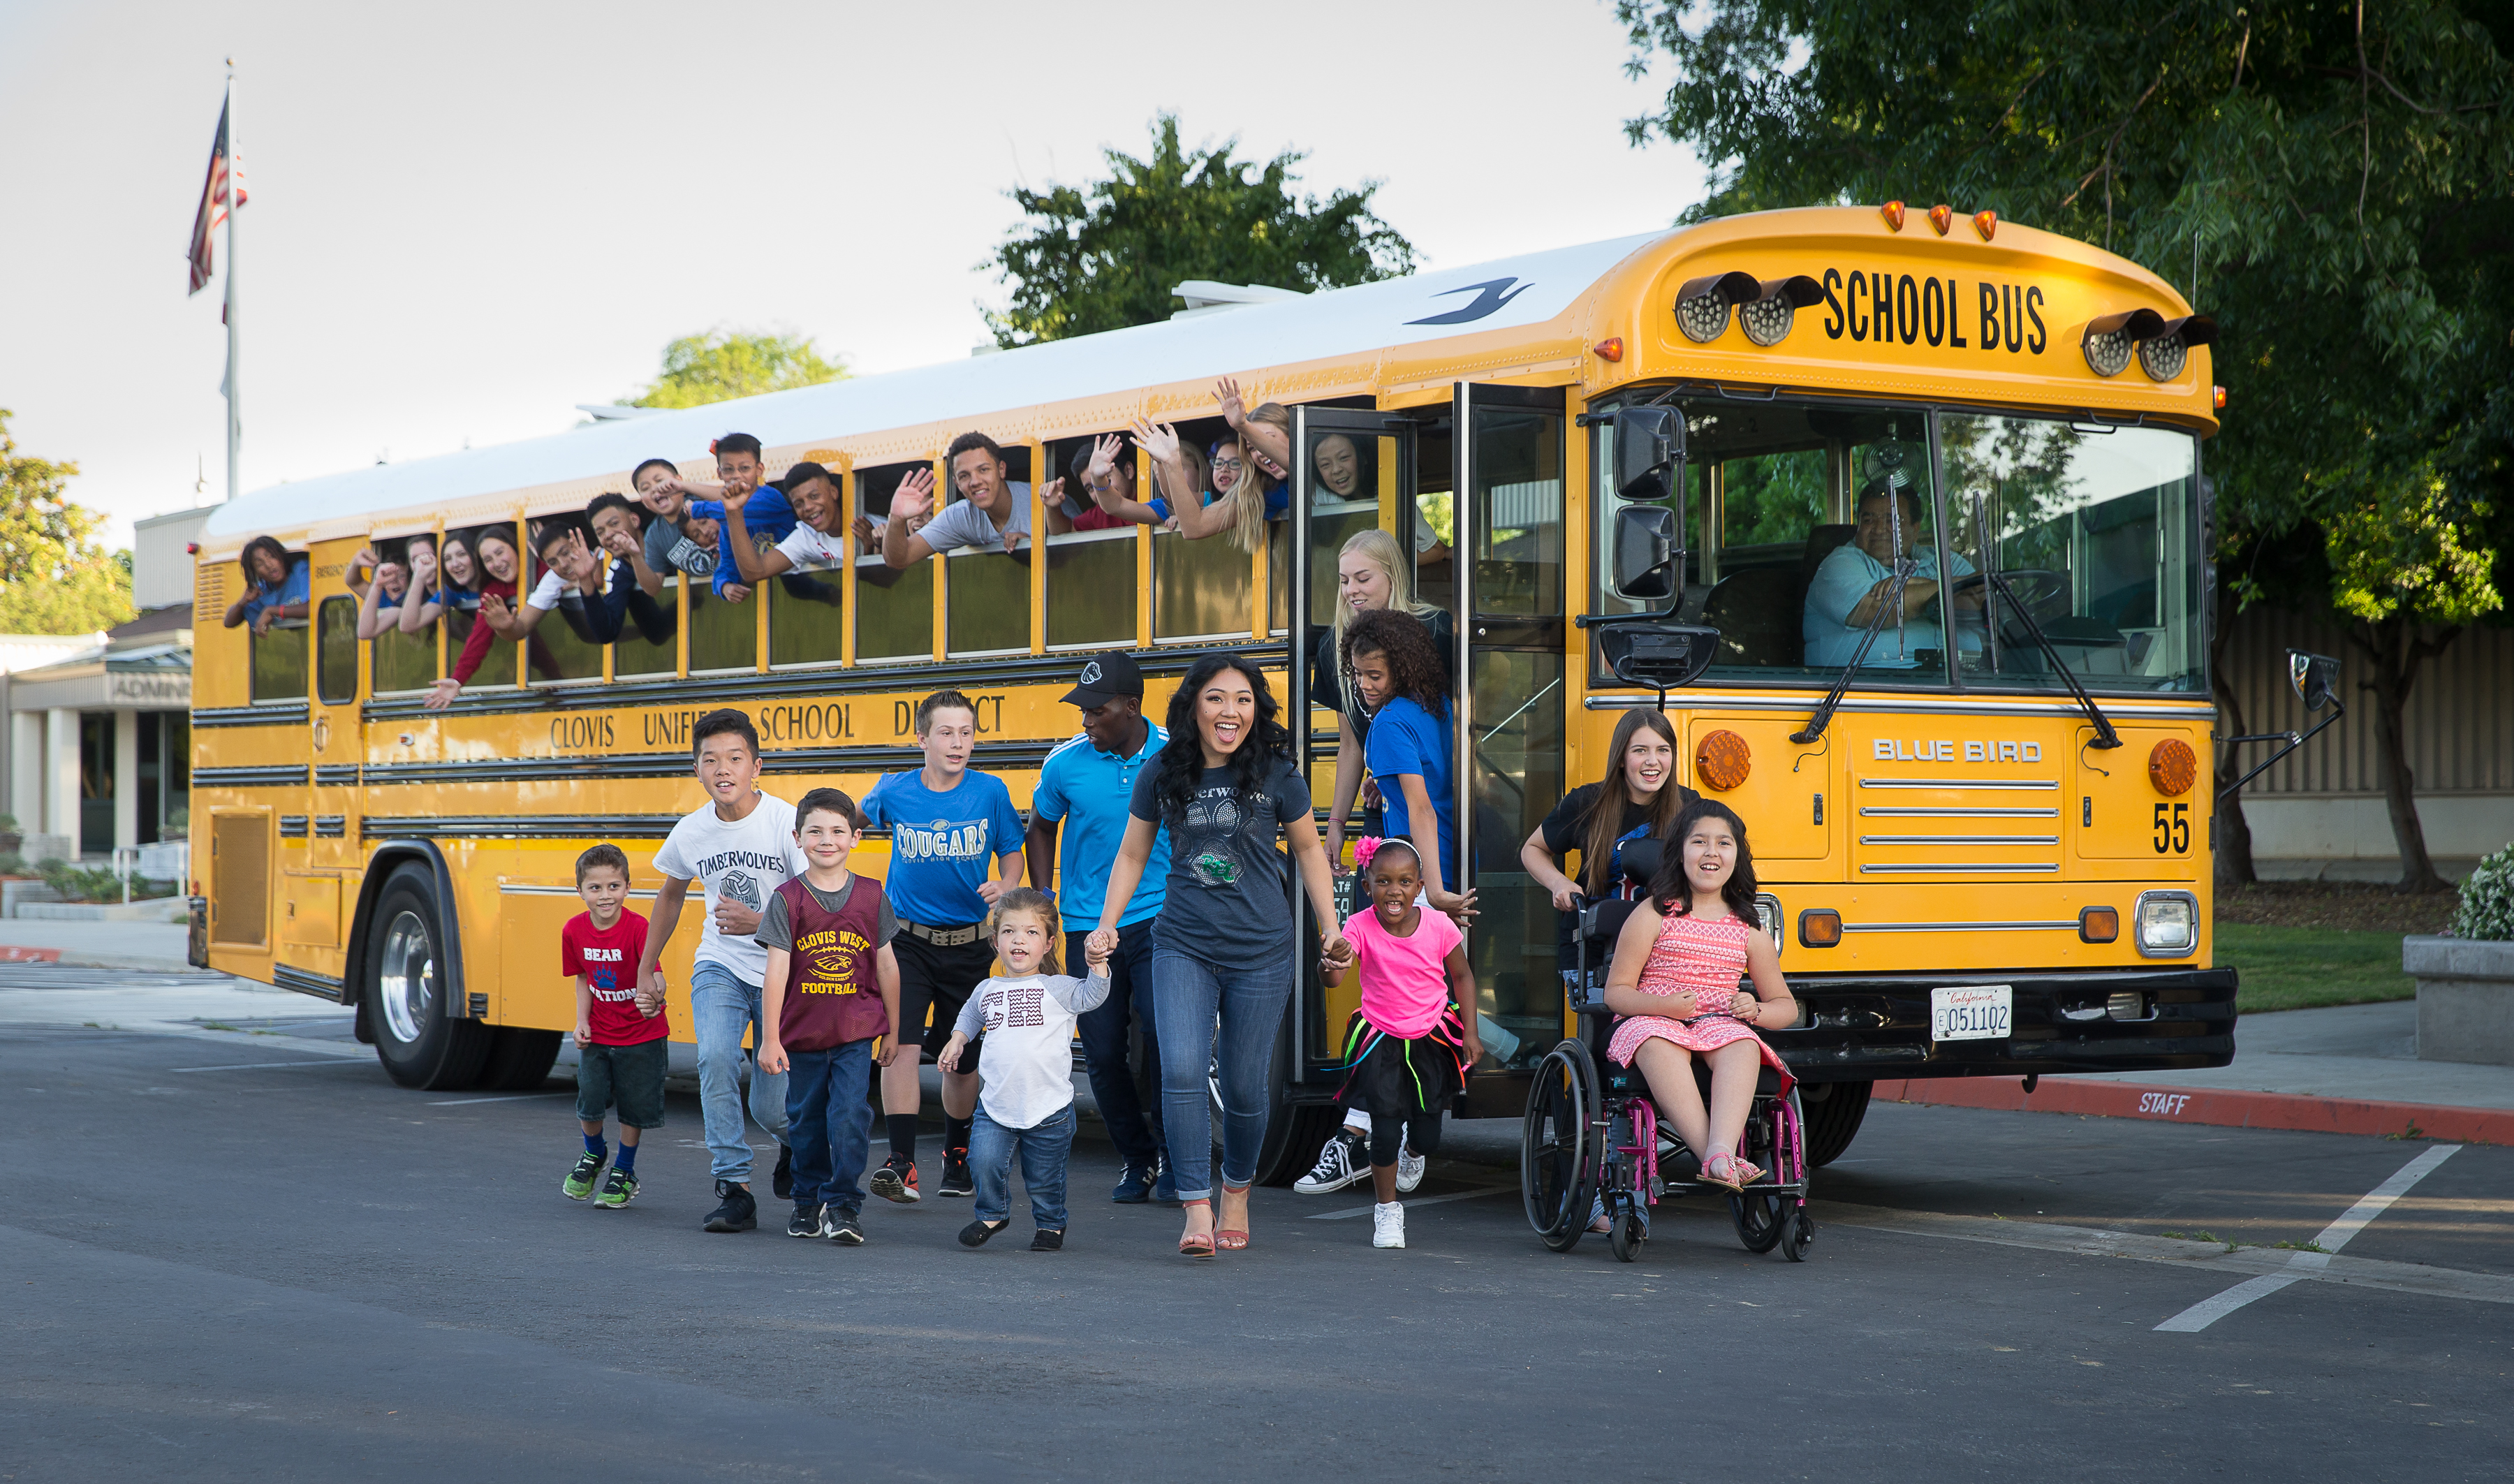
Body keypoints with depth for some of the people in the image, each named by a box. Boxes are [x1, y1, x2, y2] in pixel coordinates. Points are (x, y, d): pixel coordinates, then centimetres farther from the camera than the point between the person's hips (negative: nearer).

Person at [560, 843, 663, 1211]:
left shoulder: (637, 928, -22)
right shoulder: (574, 931, -8)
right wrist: (582, 1020, -4)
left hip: (641, 1034, -3)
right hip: (597, 1034, 3)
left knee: (634, 1107, 5)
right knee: (589, 1099, -5)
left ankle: (624, 1172, 27)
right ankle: (593, 1155, 26)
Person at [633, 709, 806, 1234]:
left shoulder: (787, 823, -17)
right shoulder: (690, 832, -4)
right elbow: (671, 895, 18)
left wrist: (760, 924, -32)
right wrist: (648, 964, 24)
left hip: (782, 971, -3)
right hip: (720, 966, 3)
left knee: (772, 1107, -2)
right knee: (715, 1057, -26)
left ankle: (794, 1142, 37)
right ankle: (734, 1188, -17)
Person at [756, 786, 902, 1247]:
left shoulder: (871, 896, 0)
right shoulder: (787, 899, -5)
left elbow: (887, 966, 7)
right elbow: (777, 970, -8)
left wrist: (892, 1032, 10)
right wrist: (770, 1038, -11)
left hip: (857, 1034, 0)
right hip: (802, 1034, 1)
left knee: (850, 1117, -11)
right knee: (806, 1121, 11)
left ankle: (844, 1206, -1)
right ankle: (809, 1202, 28)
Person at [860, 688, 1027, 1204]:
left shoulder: (990, 793, -6)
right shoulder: (894, 792, -5)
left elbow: (1012, 852, 4)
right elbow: (861, 818, 17)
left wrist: (1006, 887, -15)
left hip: (968, 944, 1)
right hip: (907, 940, -1)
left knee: (961, 1059, 10)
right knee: (900, 1043, -17)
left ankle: (956, 1152, 32)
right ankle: (901, 1162, -18)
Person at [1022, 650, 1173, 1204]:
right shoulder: (1065, 763, -3)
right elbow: (1040, 830, 13)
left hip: (1157, 919, -2)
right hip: (1089, 925, 2)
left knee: (1165, 1038, -12)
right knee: (1103, 1052, 5)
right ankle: (1137, 1159, 22)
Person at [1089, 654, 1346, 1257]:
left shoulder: (1277, 775, -3)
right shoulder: (1162, 775, 1)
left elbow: (1308, 850, 10)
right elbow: (1132, 856, 13)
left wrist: (1333, 931, 7)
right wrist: (1107, 924, 2)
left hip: (1261, 952, 0)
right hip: (1183, 947, 0)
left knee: (1244, 1087, 5)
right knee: (1182, 1071, -18)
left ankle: (1237, 1191, 31)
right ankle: (1197, 1212, -14)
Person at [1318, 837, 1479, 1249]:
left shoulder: (1439, 926, -15)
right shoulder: (1361, 927, -18)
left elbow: (1462, 976, 1)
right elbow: (1332, 978, -29)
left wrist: (1471, 1033, -2)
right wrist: (1333, 963, -52)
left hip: (1432, 1037, 2)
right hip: (1380, 1041, -1)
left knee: (1427, 1140, 6)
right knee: (1386, 1130, -9)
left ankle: (1413, 1146, 47)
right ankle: (1387, 1211, 15)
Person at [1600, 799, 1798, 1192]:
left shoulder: (1748, 930, 14)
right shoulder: (1653, 915, 5)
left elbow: (1786, 1006, 20)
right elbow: (1616, 992, 3)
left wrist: (1756, 1010, -5)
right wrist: (1663, 1005, -17)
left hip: (1720, 1024, 2)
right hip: (1652, 1022, -2)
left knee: (1742, 1045, -35)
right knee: (1658, 1044, -40)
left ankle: (1721, 1152, -55)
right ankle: (1714, 1159, -53)